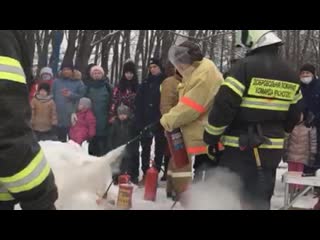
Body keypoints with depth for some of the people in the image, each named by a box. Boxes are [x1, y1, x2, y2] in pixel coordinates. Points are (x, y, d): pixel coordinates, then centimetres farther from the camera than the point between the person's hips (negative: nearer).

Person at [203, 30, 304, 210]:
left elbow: (224, 105, -16)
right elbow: (294, 114, 16)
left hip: (239, 147, -6)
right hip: (272, 149, 6)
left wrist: (211, 137, -6)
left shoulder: (246, 66, -13)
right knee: (260, 200, 15)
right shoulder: (291, 74, 9)